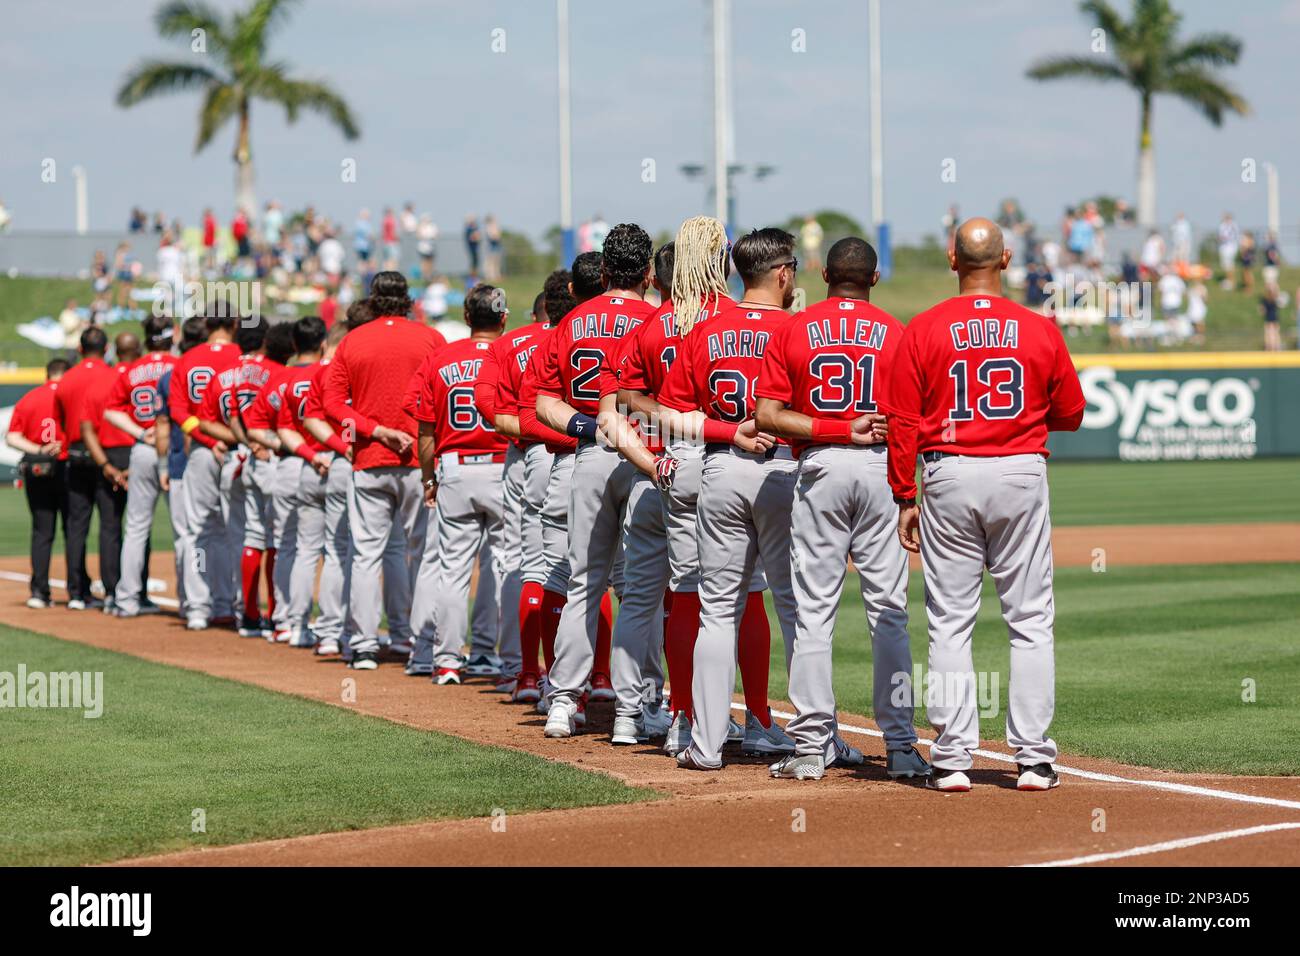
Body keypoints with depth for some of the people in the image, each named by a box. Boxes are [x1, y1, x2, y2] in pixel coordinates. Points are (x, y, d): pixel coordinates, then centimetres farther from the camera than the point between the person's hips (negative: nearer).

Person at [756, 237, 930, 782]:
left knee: (813, 610, 3)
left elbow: (767, 416, -4)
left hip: (819, 469, 0)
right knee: (889, 610, 3)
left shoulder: (792, 330, 5)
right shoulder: (895, 332, 3)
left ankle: (812, 745, 0)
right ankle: (900, 746, 1)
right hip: (881, 470, 0)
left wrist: (836, 430, -5)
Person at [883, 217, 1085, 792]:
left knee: (949, 623, 4)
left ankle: (953, 759, 2)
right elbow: (1071, 413, 9)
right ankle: (1033, 758, 3)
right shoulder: (1040, 331, 0)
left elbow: (902, 423, -3)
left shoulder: (923, 330, -3)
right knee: (1030, 621, 6)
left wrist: (904, 499, 3)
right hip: (1022, 473, 0)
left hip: (949, 478, 0)